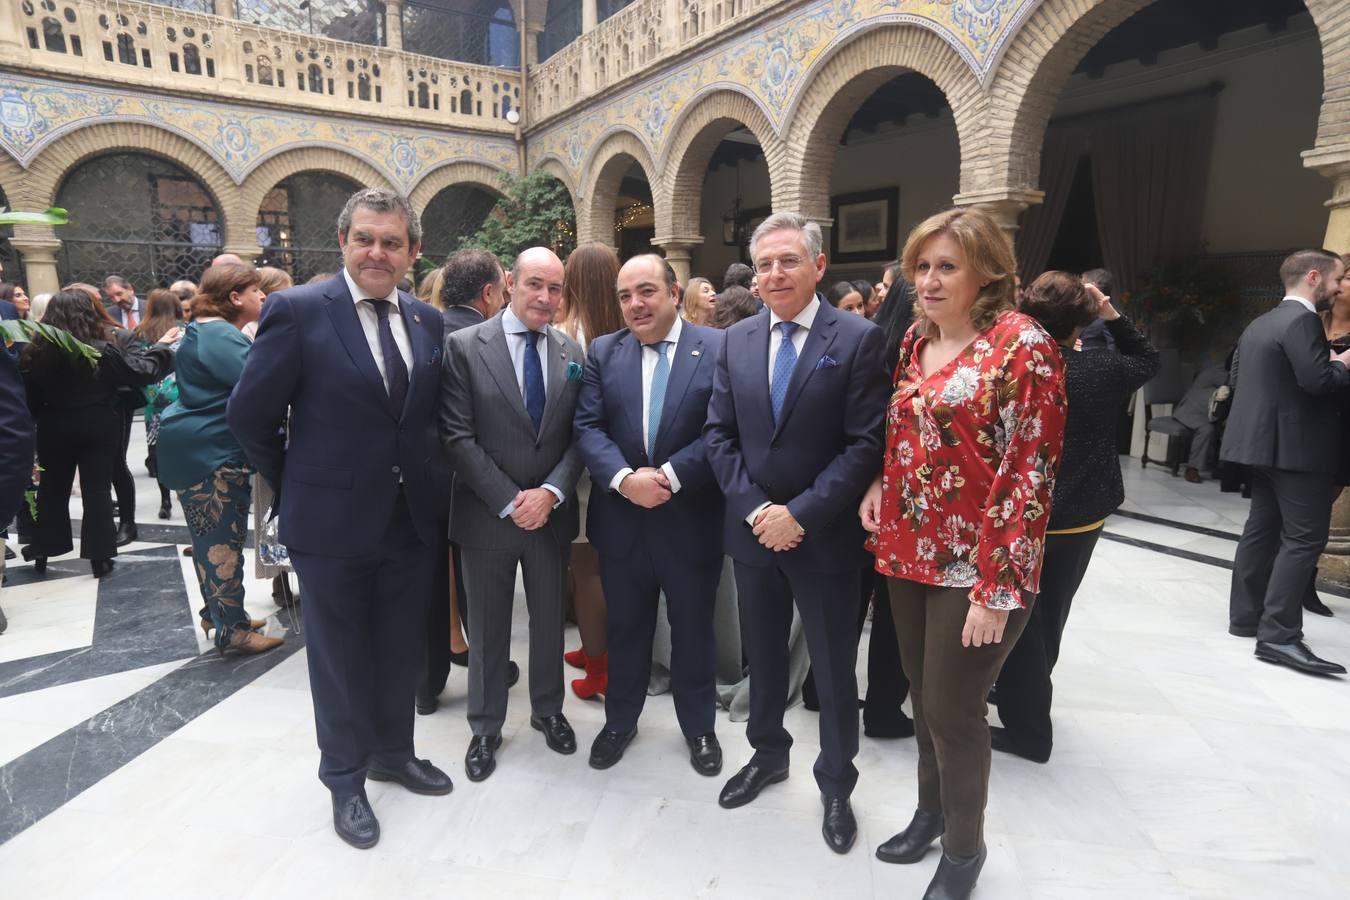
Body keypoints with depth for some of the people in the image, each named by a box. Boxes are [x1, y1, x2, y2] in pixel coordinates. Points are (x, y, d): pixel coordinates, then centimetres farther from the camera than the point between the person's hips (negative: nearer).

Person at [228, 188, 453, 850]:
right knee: (339, 656, 13)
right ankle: (345, 779, 34)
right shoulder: (297, 310, -11)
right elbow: (249, 414, -6)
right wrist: (295, 487, 0)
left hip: (410, 519, 4)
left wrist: (416, 480, 7)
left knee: (402, 650, 18)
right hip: (332, 521, -4)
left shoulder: (427, 321, 3)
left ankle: (393, 753, 41)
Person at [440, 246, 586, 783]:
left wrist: (551, 492, -13)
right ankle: (485, 728, 32)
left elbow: (580, 436, 1)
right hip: (487, 513, -2)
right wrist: (509, 502, -15)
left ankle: (548, 710, 39)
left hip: (551, 513, 3)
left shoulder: (573, 354, 3)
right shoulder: (465, 346, -7)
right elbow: (459, 437, -11)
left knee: (549, 620, 17)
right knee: (487, 628, 13)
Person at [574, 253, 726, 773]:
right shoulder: (603, 352, 4)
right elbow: (588, 428, -4)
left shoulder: (719, 348, -6)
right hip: (622, 520, 3)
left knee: (693, 631, 15)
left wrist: (669, 476, -20)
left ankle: (699, 728, 36)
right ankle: (620, 721, 39)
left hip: (691, 521, -2)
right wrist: (624, 478, -20)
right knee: (625, 628, 18)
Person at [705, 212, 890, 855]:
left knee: (833, 669, 12)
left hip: (823, 536, -4)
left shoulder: (858, 338, -9)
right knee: (762, 656, 21)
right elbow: (718, 434, 2)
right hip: (752, 530, 4)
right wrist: (753, 508, -10)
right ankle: (768, 753, 44)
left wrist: (801, 513, -19)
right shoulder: (737, 340, 4)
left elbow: (866, 443, -14)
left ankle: (836, 784, 34)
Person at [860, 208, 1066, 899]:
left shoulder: (1022, 344, -13)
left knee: (952, 708, 5)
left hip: (976, 566, -6)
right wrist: (880, 484, 0)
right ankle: (931, 810, 43)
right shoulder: (914, 341, 8)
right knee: (922, 696, 19)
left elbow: (1031, 472, -16)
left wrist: (998, 588, -18)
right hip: (909, 552, 6)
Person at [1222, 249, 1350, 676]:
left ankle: (1247, 616, 20)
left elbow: (1239, 375, 20)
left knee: (1262, 529, 13)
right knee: (1304, 537, -8)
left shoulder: (1259, 323, 16)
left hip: (1263, 441, 10)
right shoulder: (1302, 320, -14)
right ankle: (1279, 635, -9)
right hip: (1296, 446, -10)